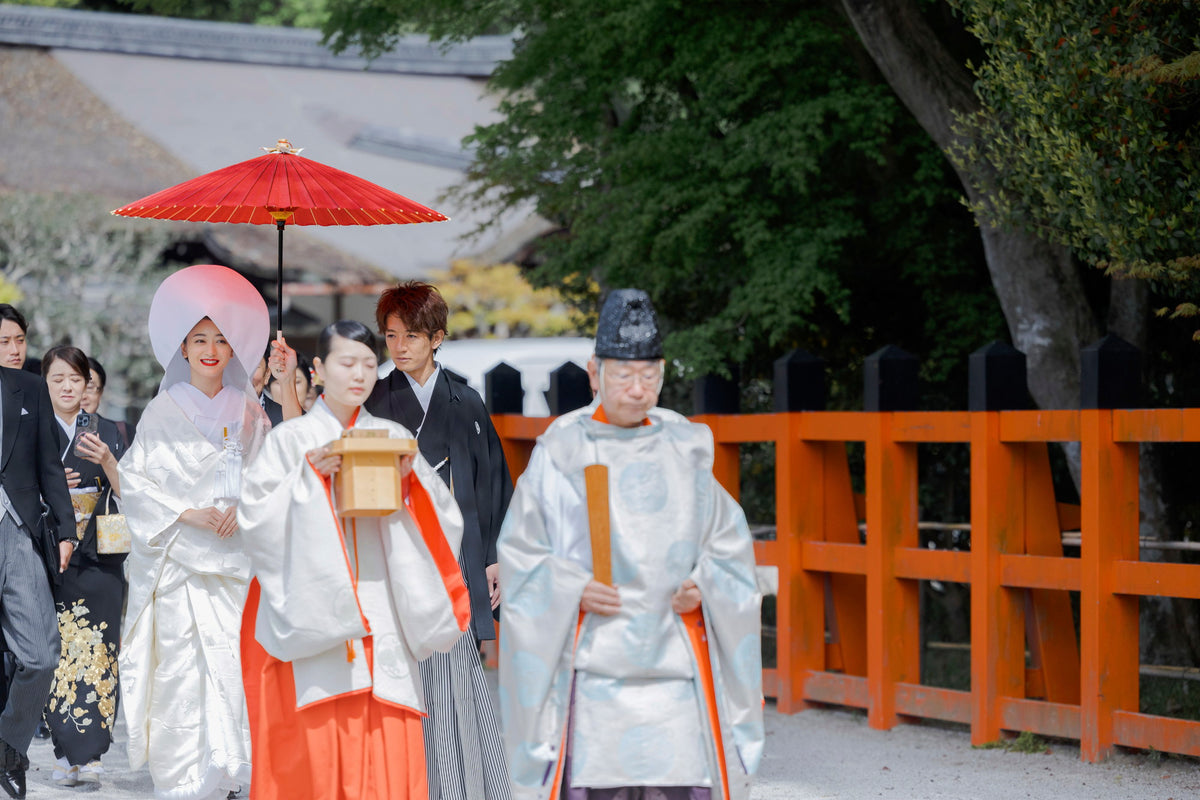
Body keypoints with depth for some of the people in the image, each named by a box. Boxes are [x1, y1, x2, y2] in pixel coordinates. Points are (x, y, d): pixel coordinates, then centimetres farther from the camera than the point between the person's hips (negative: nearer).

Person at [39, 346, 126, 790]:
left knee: (96, 653, -7)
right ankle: (68, 753, 0)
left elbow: (127, 493, 3)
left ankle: (89, 756, -8)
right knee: (57, 652, -5)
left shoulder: (107, 432, 10)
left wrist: (106, 460, -14)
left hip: (99, 559, 0)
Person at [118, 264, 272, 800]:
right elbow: (135, 481, 0)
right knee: (181, 667, -6)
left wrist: (243, 510, -10)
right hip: (177, 560, -2)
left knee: (236, 663, -6)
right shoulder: (163, 411, 5)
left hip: (235, 561, 2)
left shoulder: (248, 412, 11)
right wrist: (188, 515, -11)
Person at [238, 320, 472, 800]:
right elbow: (255, 518, -4)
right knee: (315, 745, -7)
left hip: (382, 613, 3)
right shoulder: (291, 439, 5)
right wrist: (309, 478, -14)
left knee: (387, 743, -4)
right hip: (314, 615, -2)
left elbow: (444, 520, 8)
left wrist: (409, 479, -8)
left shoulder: (393, 437, 13)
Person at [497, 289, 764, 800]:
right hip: (592, 657, -2)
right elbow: (519, 549, 3)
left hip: (675, 655, 2)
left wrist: (705, 586, -3)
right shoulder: (562, 449, 2)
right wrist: (572, 590, -11)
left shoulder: (685, 447, 10)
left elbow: (728, 540, 16)